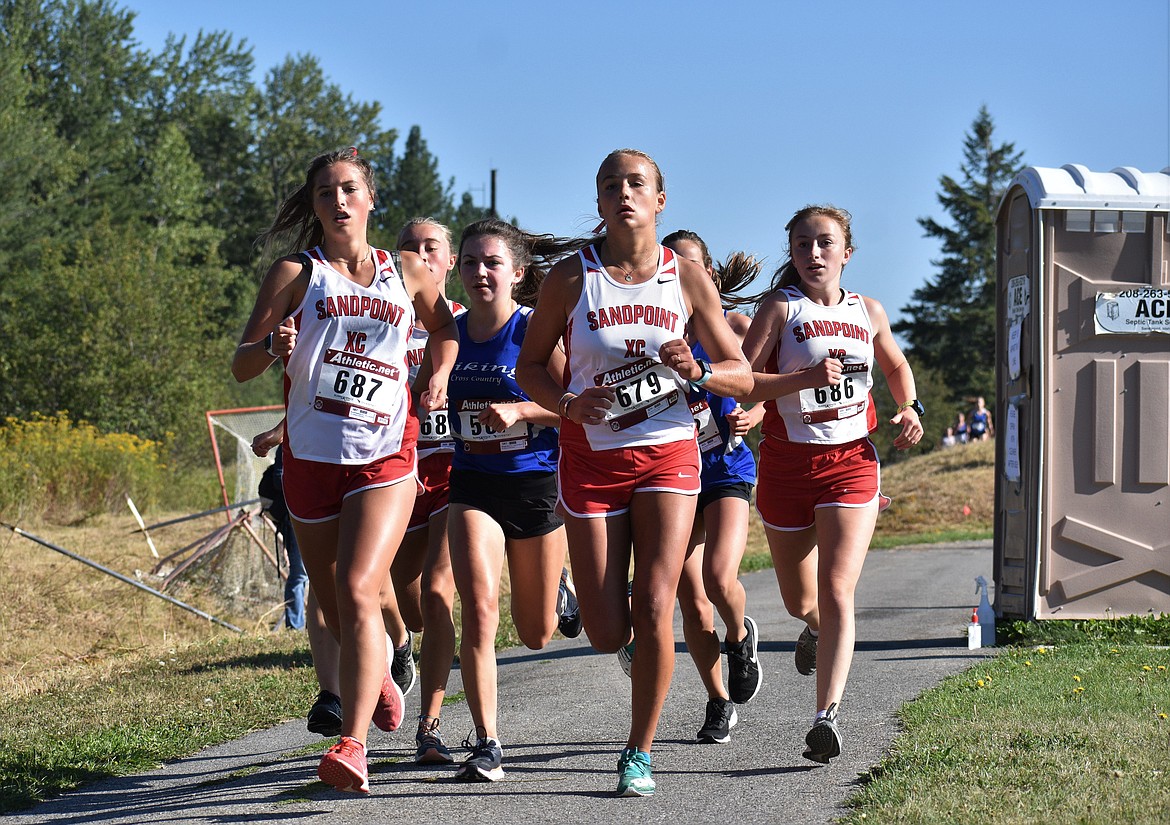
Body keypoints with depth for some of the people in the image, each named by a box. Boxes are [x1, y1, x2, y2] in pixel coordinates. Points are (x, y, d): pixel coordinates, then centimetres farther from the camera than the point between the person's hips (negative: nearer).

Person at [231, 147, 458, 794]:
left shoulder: (407, 272, 10)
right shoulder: (295, 274, 4)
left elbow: (445, 328, 30)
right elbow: (241, 367, 1)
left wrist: (439, 378, 11)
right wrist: (273, 345, -21)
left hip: (385, 455, -1)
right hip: (310, 455, 2)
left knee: (357, 592, -20)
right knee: (331, 602, 13)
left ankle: (352, 746, -27)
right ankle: (377, 679, 45)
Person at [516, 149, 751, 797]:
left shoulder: (687, 277, 0)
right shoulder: (571, 276, -2)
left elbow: (741, 374, 5)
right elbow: (529, 366, 6)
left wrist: (696, 373, -16)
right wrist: (568, 404, -14)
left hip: (666, 456, 0)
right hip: (591, 458, 0)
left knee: (653, 609, -13)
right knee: (607, 634, -2)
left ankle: (639, 751, 2)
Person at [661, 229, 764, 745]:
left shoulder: (734, 326, -3)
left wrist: (754, 416, -15)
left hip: (726, 468, -2)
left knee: (719, 579, -22)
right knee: (692, 603, 2)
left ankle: (740, 637, 12)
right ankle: (720, 703, 20)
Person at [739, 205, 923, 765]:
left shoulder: (867, 312, 8)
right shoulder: (781, 307, -3)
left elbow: (896, 365, 28)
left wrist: (910, 409, 9)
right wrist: (807, 377, -26)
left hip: (851, 463, 0)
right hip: (787, 463, 0)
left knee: (836, 592, -16)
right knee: (799, 600, 15)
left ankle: (826, 716, -22)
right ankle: (817, 629, 53)